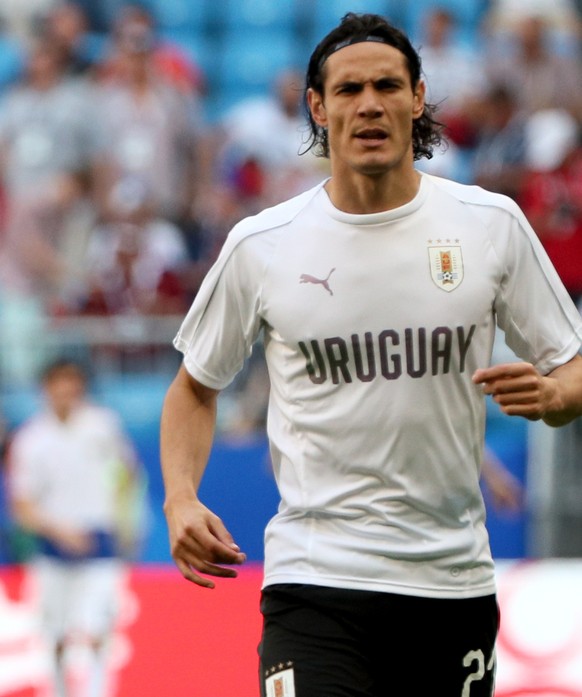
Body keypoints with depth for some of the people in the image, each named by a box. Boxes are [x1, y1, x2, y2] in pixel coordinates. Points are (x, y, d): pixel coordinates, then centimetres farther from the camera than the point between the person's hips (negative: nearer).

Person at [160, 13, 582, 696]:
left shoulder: (492, 223, 3)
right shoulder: (260, 245, 1)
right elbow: (195, 385, 14)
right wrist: (180, 498, -4)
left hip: (454, 581, 2)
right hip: (315, 580, -2)